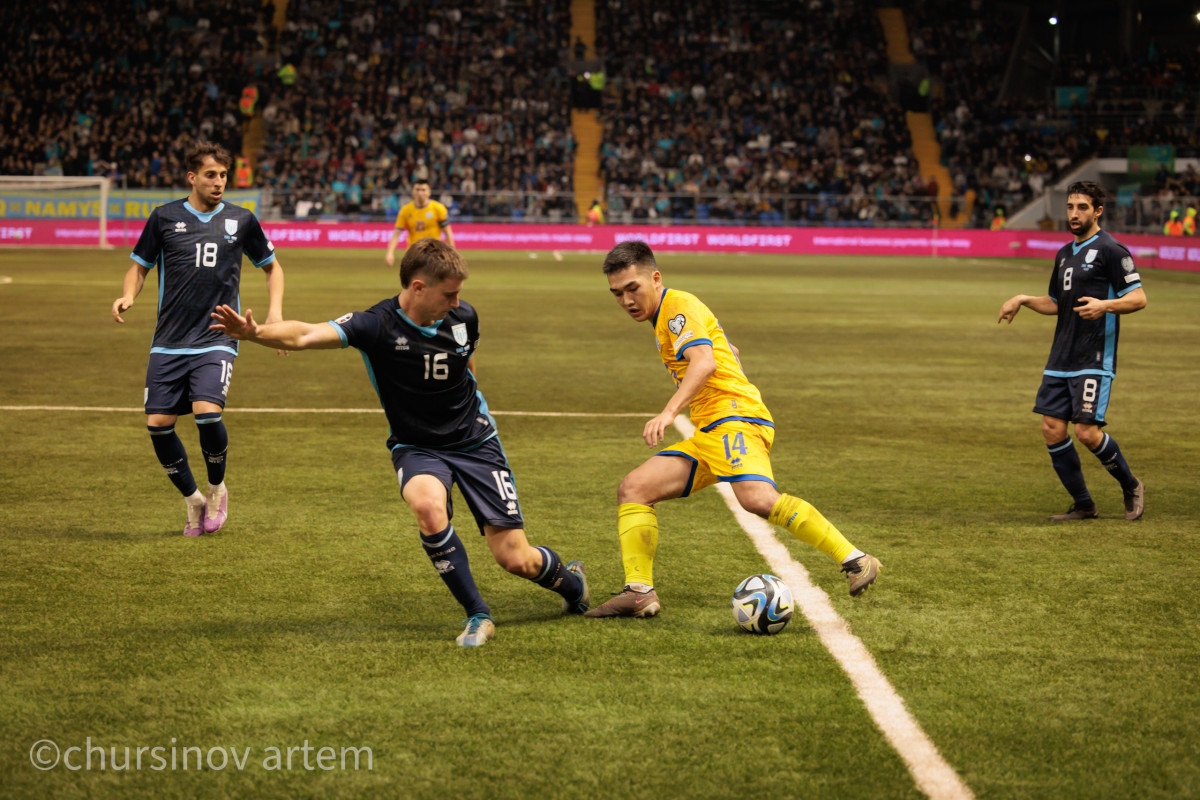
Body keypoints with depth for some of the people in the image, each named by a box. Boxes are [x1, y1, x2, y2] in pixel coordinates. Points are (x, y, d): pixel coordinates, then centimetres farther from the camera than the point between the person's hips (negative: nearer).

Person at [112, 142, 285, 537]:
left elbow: (271, 266, 19)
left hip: (216, 340, -2)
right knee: (158, 423, -6)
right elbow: (140, 266, 13)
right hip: (169, 341, 2)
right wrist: (128, 296, -8)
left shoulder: (241, 220, 5)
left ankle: (216, 489, 6)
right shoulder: (165, 218, 4)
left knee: (208, 413, -23)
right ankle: (193, 500, 17)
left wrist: (275, 311, 4)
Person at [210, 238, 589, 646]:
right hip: (417, 447, -2)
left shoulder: (463, 317, -7)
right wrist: (254, 332, -53)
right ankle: (477, 615, -19)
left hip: (476, 443, 2)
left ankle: (570, 579, 34)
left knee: (516, 559, -3)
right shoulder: (378, 325, -20)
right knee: (427, 504, -37)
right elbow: (306, 335, -36)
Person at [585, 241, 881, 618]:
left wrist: (668, 412, -36)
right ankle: (640, 592, -7)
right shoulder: (663, 318, 26)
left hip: (735, 419, -10)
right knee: (633, 488, -1)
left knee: (757, 499, -32)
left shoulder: (679, 306, -4)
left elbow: (705, 362, -23)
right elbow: (727, 352, 38)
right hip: (706, 437, 10)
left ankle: (855, 561, -28)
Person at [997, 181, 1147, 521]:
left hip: (1094, 360, -8)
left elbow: (1138, 298, -12)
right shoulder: (1064, 254, 17)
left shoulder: (1110, 250, -7)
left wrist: (1105, 305, -28)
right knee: (1052, 428, -1)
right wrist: (1024, 299, 13)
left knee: (1087, 432, -13)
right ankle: (1083, 505, 11)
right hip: (1061, 359, 8)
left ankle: (1131, 486, 12)